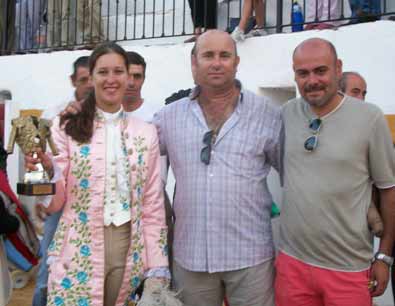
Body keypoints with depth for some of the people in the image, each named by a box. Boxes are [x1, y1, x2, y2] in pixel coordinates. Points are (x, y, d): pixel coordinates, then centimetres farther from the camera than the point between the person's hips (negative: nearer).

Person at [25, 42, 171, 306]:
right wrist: (47, 169, -26)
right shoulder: (67, 127, -2)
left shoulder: (146, 133, 4)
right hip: (77, 255, -2)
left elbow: (153, 204, 6)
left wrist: (157, 270, 2)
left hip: (129, 254, 2)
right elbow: (54, 203, -5)